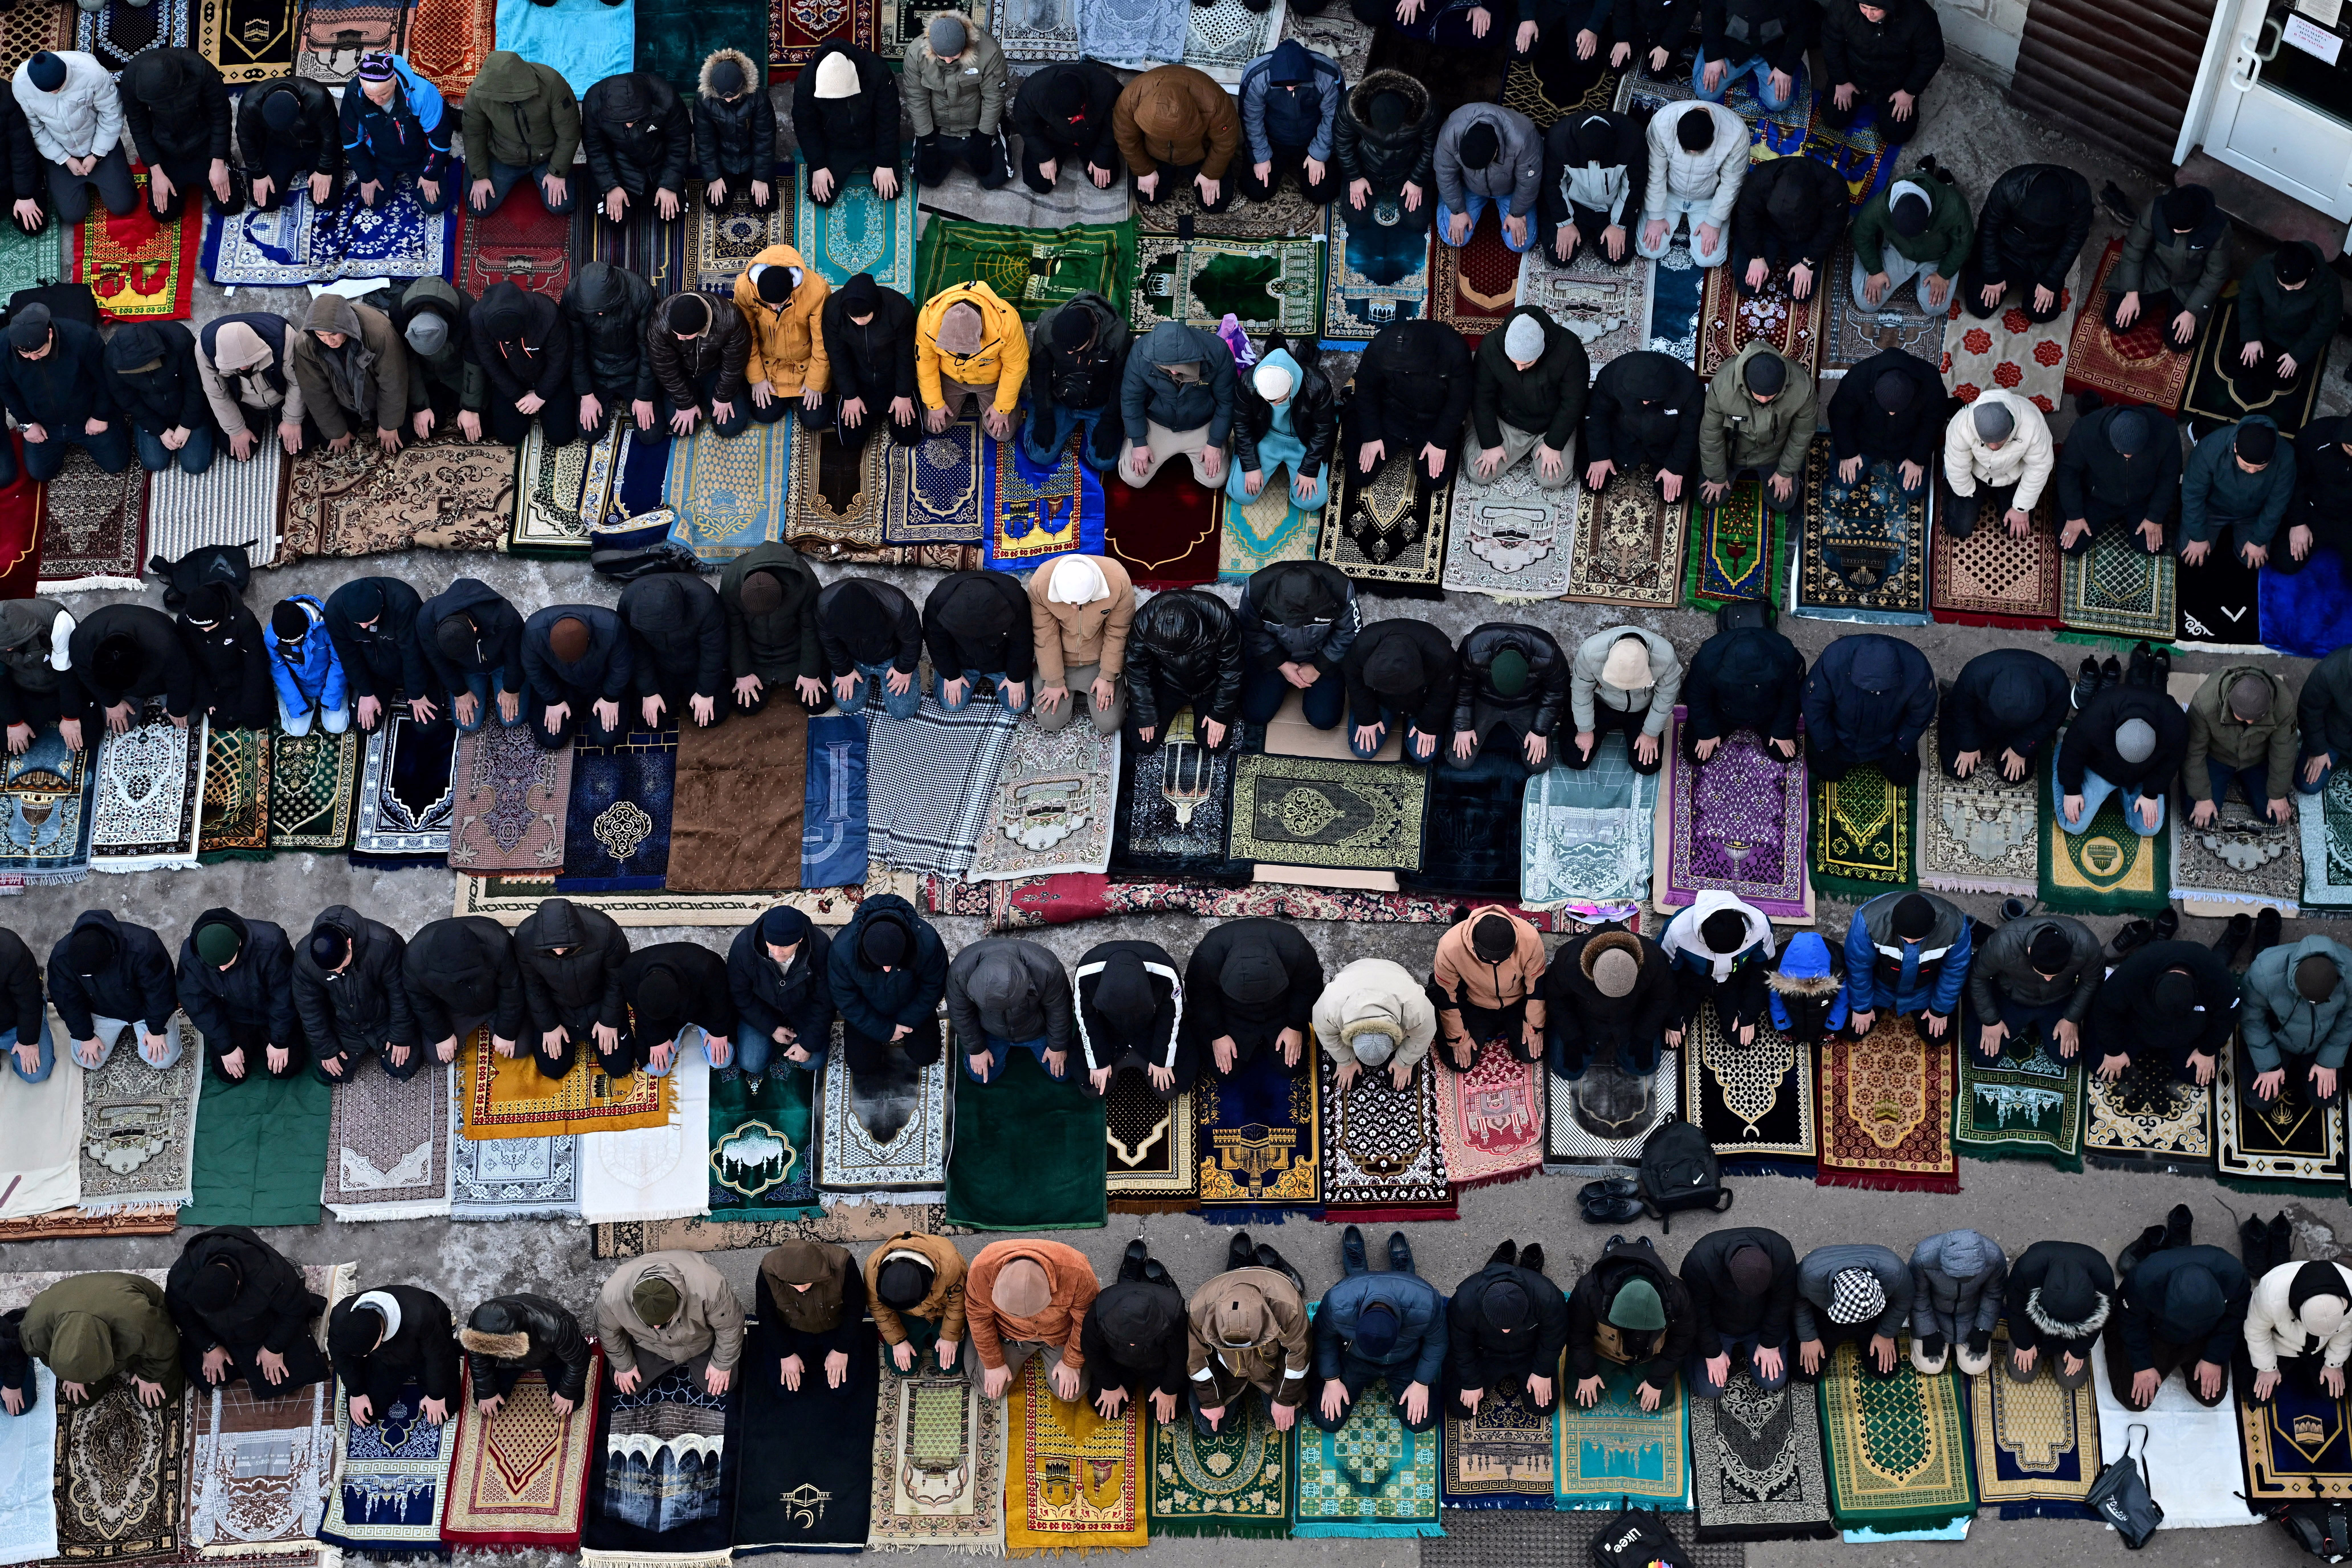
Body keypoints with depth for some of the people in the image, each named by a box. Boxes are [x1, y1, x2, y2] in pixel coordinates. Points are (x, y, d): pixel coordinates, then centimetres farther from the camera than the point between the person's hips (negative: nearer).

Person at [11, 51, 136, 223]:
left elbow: (112, 115, -17)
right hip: (58, 151, 1)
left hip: (100, 143, -1)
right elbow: (33, 127, -10)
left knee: (122, 206, -3)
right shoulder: (20, 84, -27)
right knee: (72, 215, -3)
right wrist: (65, 159, -10)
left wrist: (97, 155, -12)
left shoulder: (92, 73, -34)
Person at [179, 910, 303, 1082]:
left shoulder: (270, 943, -39)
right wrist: (226, 1047, -13)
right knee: (228, 1074, -4)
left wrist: (279, 1042, -17)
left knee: (286, 1069, -5)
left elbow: (284, 995, -24)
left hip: (273, 1012, -1)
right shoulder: (190, 956, -30)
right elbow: (198, 1006, -16)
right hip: (233, 1015, 1)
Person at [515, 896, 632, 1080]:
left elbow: (618, 980, -18)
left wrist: (609, 1021, -9)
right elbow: (532, 986, -13)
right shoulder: (524, 937, -32)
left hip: (598, 1005, -1)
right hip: (555, 1009, 1)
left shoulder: (605, 931, -37)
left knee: (619, 1068, 3)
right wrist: (548, 1026, -5)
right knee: (552, 1070, 5)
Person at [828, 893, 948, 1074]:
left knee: (926, 1056, 0)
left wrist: (906, 1020, -14)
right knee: (861, 1065, -3)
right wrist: (884, 1030, -16)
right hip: (867, 1012, 0)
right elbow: (845, 998, -20)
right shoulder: (842, 948, -38)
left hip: (911, 1007, 0)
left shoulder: (928, 941, -38)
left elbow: (933, 988, -17)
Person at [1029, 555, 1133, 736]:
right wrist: (1054, 681, -10)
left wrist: (1108, 676, -9)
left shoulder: (1119, 583, -32)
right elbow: (1045, 636, -17)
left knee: (1109, 724, -3)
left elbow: (1118, 633, -15)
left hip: (1100, 658, 0)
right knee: (1050, 722, -1)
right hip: (1059, 658, 0)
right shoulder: (1039, 585, -31)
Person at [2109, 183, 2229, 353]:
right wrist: (2132, 293, -15)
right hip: (2152, 274, 1)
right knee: (2117, 324, -8)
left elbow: (2215, 275, -16)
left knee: (2179, 343, -11)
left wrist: (2192, 312, -17)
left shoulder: (2219, 227, -31)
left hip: (2188, 286, -1)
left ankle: (2171, 304, 21)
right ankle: (2158, 300, 21)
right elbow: (2133, 249, -14)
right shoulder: (2156, 209, -30)